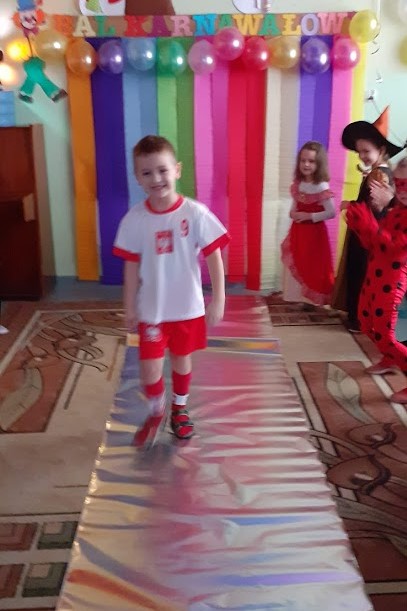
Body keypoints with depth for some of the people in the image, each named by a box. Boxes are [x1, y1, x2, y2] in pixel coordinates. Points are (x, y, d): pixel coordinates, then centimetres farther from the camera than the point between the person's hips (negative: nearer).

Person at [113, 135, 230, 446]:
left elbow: (214, 258, -8)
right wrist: (130, 308, 2)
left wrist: (218, 300, -10)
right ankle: (156, 412, 33)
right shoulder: (134, 219, -9)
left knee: (182, 359, 18)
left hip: (188, 307, 0)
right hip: (151, 309, 0)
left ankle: (180, 409, 44)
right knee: (150, 367, 2)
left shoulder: (195, 213, -14)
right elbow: (132, 267, -2)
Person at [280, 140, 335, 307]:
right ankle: (300, 296, 28)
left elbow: (331, 213, -20)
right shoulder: (297, 185, 3)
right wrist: (293, 213, -4)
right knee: (296, 265, 14)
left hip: (314, 232, -7)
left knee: (313, 266, 3)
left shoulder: (322, 187, -18)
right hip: (298, 231, 7)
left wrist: (309, 216, -20)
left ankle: (311, 299, 15)